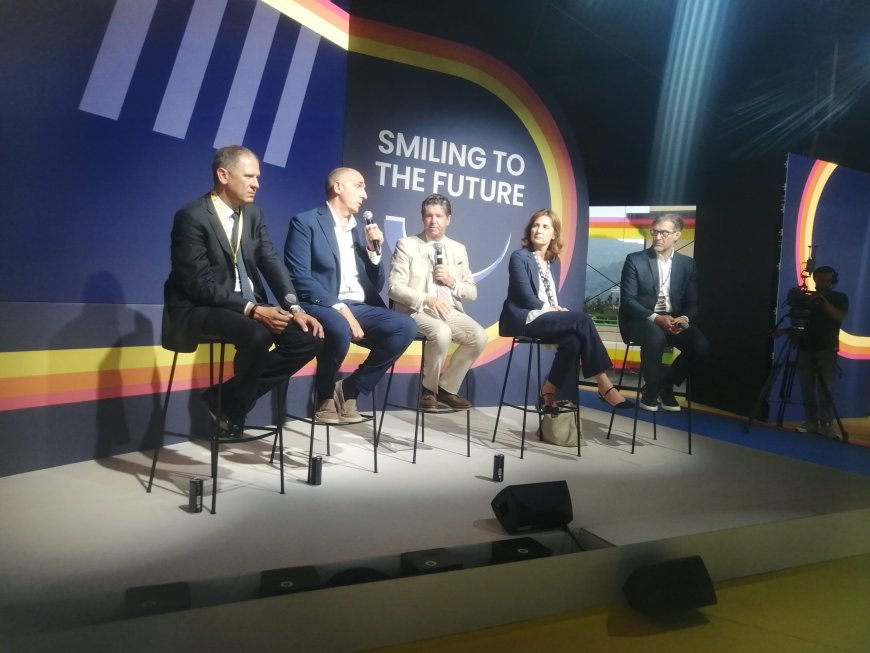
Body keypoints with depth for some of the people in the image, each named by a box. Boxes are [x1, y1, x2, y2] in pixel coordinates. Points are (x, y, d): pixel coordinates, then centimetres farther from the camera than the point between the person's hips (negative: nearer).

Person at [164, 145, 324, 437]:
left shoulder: (253, 213, 9)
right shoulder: (191, 217, -12)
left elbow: (272, 263, 1)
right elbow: (200, 284, -19)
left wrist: (295, 308, -14)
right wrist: (252, 309, -28)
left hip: (249, 307, 7)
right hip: (202, 309, -7)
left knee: (310, 337, -10)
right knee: (258, 335, -35)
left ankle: (228, 396, 0)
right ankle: (232, 406, -4)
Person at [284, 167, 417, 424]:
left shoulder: (361, 229, 19)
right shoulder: (305, 222, 0)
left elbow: (376, 286, 17)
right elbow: (300, 278, -13)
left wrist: (373, 250, 2)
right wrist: (339, 308, -22)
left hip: (359, 308, 6)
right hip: (322, 306, -6)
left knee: (406, 326, -17)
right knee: (340, 329, -38)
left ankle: (349, 389, -3)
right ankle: (325, 396, -7)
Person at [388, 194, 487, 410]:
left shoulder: (459, 250, 16)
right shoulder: (406, 245, 3)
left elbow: (472, 292, 15)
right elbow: (395, 288, -7)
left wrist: (452, 282, -6)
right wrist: (426, 299, -21)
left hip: (450, 311, 5)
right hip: (416, 311, -5)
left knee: (479, 336, -21)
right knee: (441, 333, -34)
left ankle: (447, 387, -1)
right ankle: (429, 389, -7)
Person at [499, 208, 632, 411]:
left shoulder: (554, 261, 17)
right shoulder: (519, 257, -4)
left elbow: (552, 299, 15)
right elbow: (528, 299, -12)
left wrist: (559, 310, -6)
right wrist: (555, 310, -14)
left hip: (547, 317, 6)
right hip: (524, 319, -6)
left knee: (572, 339, -29)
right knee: (581, 319, -25)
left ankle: (562, 399, -20)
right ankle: (603, 385, -21)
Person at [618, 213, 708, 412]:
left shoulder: (688, 264, 7)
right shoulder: (635, 260, -4)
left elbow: (692, 303, 7)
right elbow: (627, 300, -11)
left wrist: (684, 318, -17)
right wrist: (655, 317, -24)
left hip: (673, 320, 4)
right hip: (640, 320, -4)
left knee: (700, 344, -22)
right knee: (656, 337, -36)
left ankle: (665, 385, 3)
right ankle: (651, 389, -10)